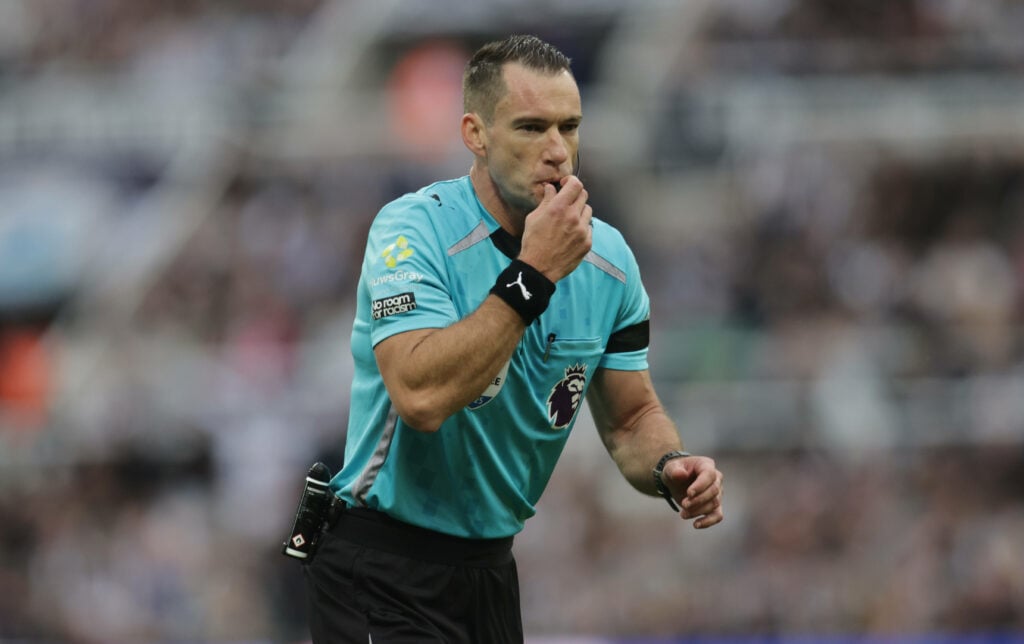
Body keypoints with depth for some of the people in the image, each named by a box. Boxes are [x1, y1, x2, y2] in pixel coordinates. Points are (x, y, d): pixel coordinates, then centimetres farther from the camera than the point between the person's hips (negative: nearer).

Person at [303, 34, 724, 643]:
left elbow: (631, 417, 11)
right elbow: (421, 397, -31)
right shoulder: (413, 230, -17)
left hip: (491, 567, 6)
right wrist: (533, 275, -29)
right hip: (382, 571, -6)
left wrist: (670, 468, -12)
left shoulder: (608, 258, 0)